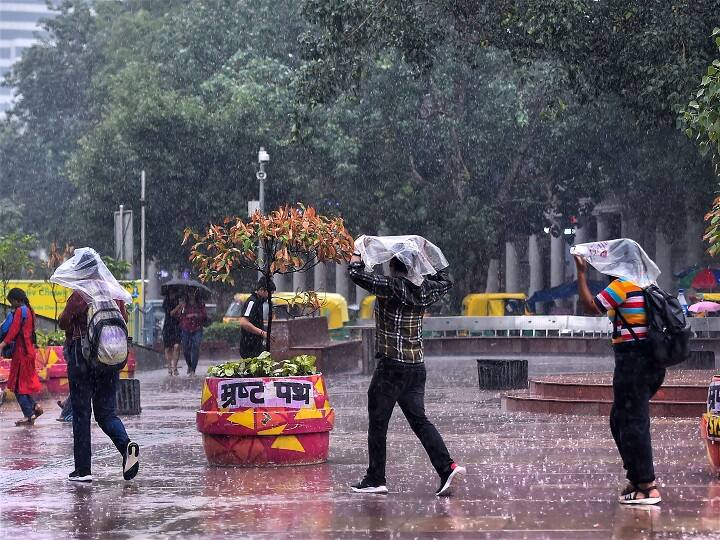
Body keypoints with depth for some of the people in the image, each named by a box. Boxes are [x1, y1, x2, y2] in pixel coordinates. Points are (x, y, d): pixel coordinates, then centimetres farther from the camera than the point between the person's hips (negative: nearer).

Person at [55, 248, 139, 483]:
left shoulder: (79, 294, -11)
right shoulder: (114, 292, 5)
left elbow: (63, 323, -6)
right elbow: (124, 320, 14)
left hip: (82, 358, -5)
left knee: (81, 413, 4)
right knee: (106, 412, 11)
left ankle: (83, 469, 4)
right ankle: (126, 445, -18)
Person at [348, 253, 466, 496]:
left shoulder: (390, 286, -12)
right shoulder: (424, 290, 7)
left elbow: (356, 272, -15)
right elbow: (445, 281, 28)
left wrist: (358, 252, 3)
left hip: (391, 366, -6)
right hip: (417, 365, 6)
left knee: (378, 422, 3)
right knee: (419, 419, 9)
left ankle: (375, 480, 7)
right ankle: (447, 467, -7)